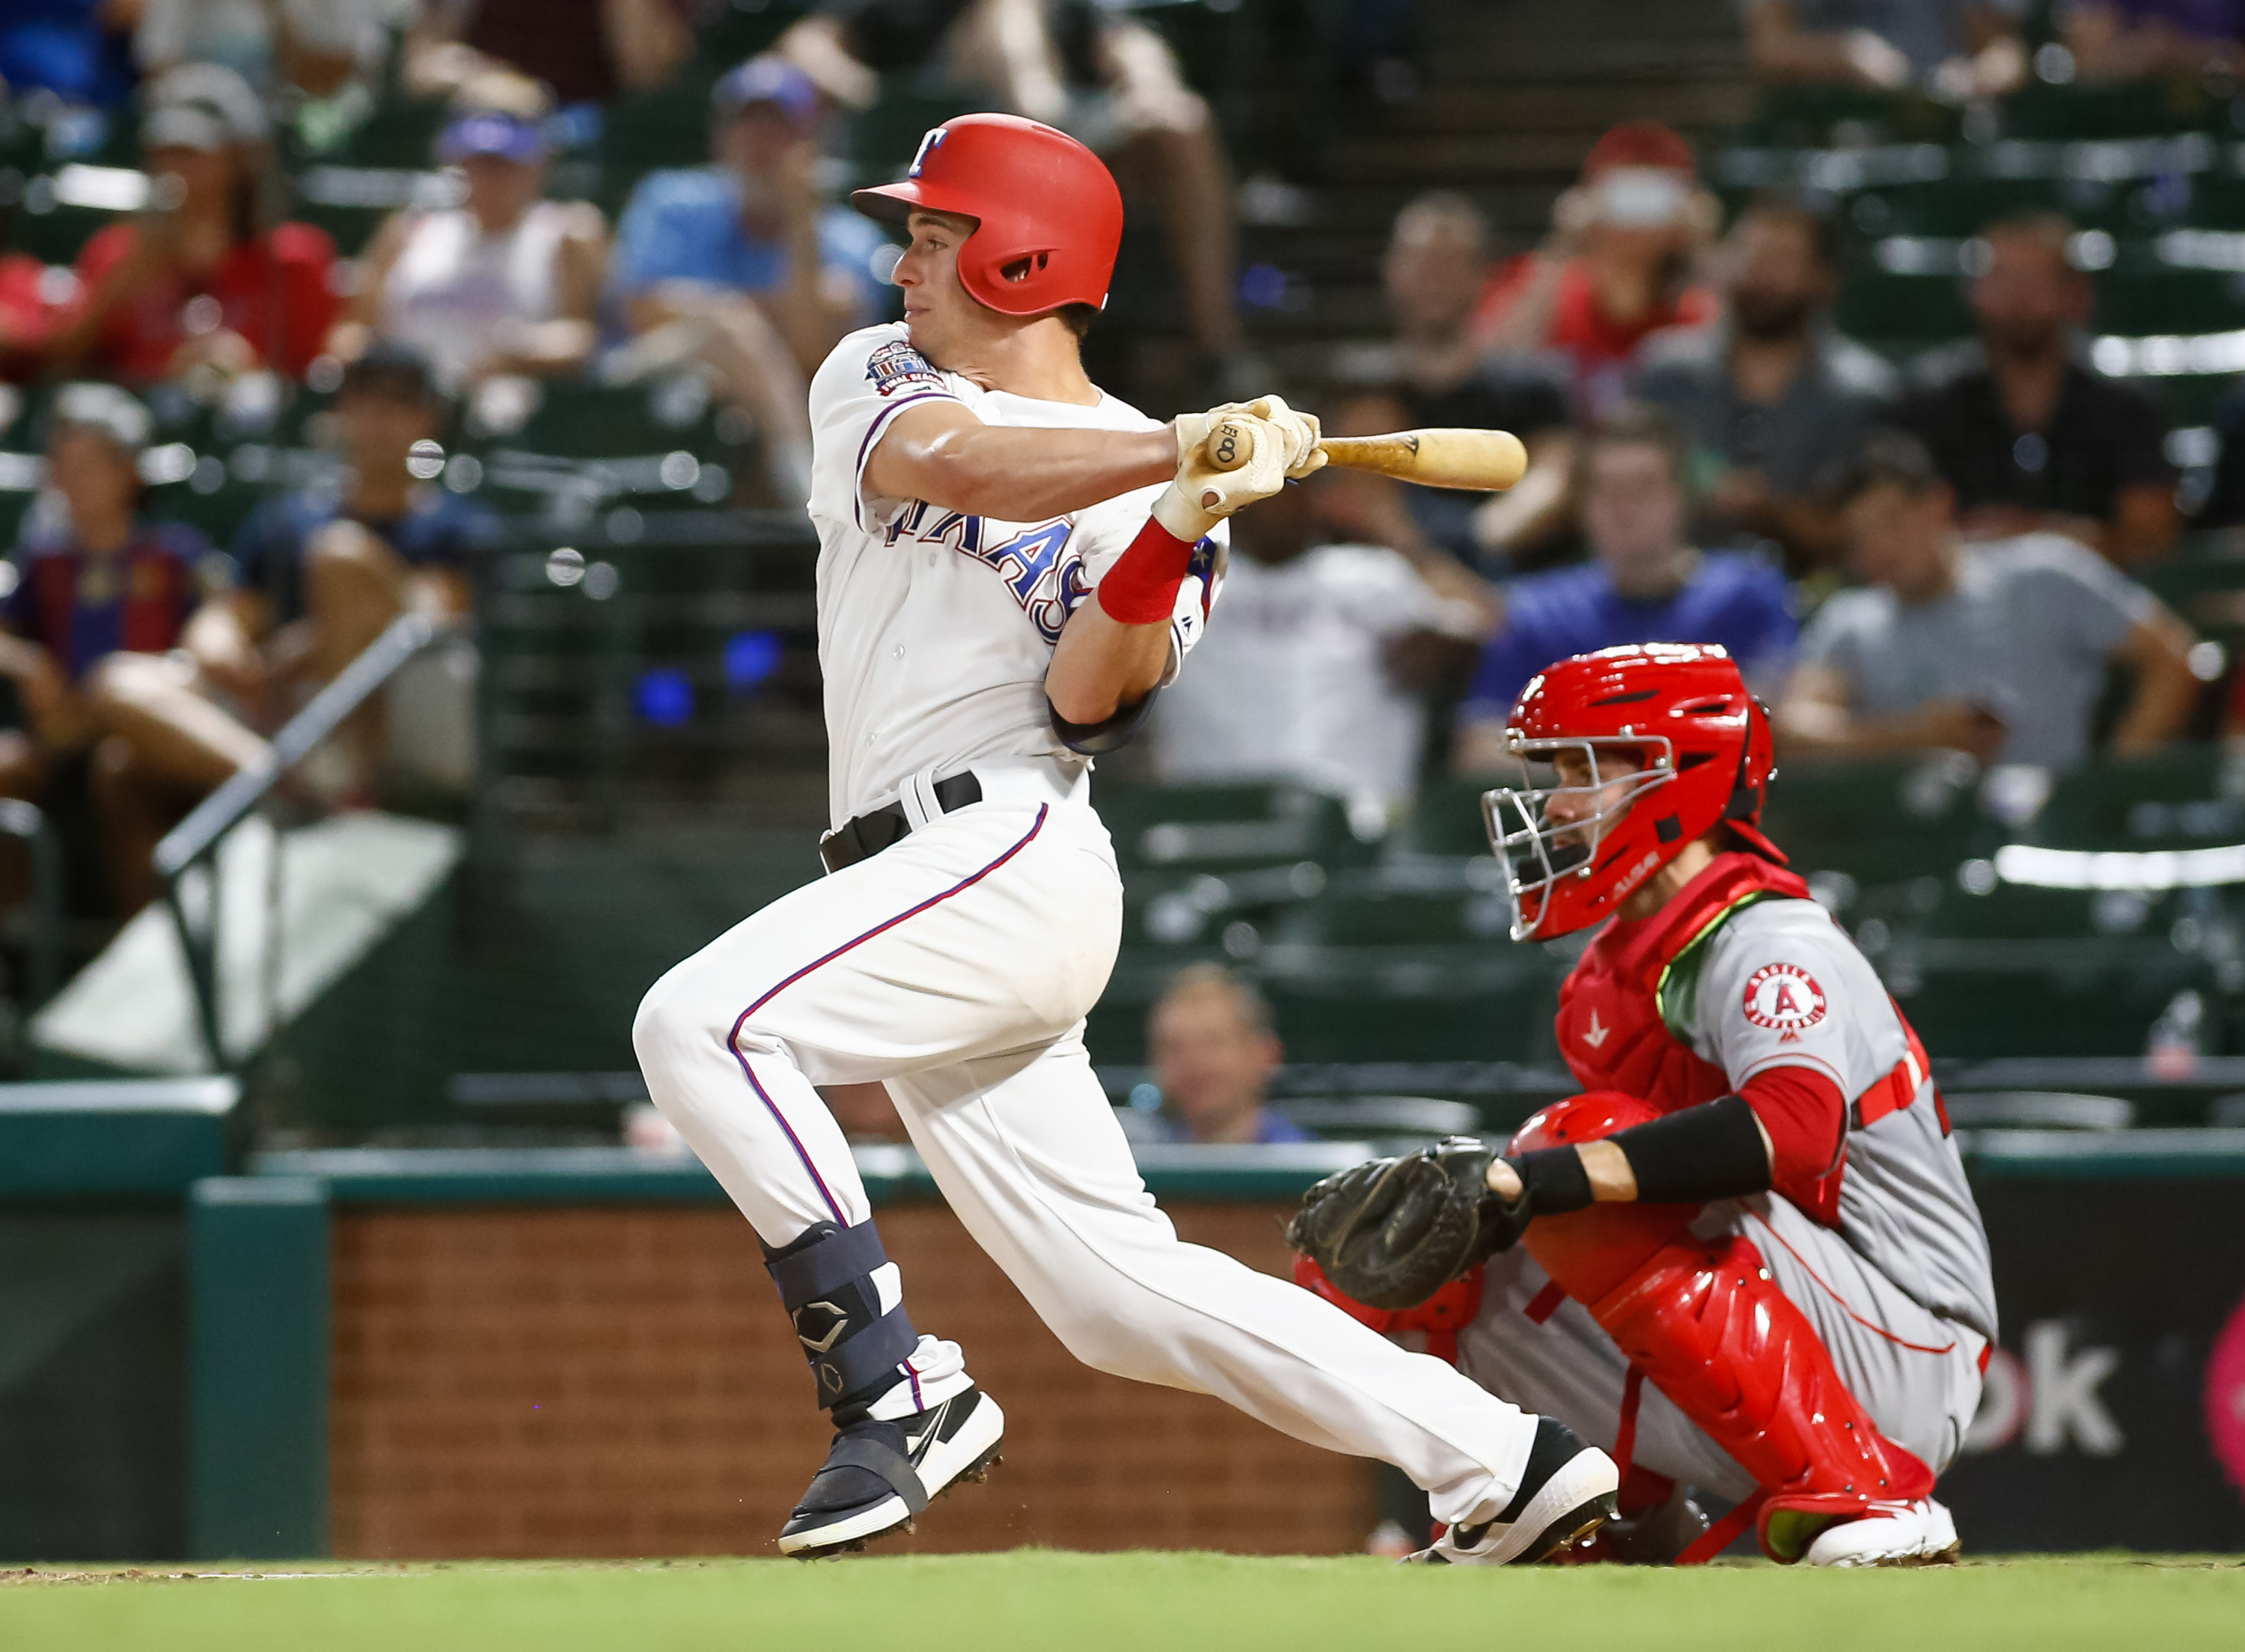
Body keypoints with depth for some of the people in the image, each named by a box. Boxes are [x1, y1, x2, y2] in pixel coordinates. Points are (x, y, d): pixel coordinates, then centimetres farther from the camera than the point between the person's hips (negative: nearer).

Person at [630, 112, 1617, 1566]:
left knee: (699, 1022, -26)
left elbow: (1090, 698, -10)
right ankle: (1509, 1467, 5)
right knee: (1120, 1294, 3)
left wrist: (1181, 524, -25)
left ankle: (899, 1392, -24)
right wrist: (1179, 447, -21)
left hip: (1010, 848, -7)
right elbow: (954, 465, -8)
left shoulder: (1157, 486, 2)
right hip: (921, 892, 7)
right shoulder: (875, 379, 16)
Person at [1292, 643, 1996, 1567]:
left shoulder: (1766, 943, -14)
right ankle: (1636, 1527, 20)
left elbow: (1793, 1127, -35)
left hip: (1901, 1375, -9)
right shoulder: (1617, 970, 15)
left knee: (1584, 1152, -29)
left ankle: (1865, 1494, -27)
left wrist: (1527, 1178, -40)